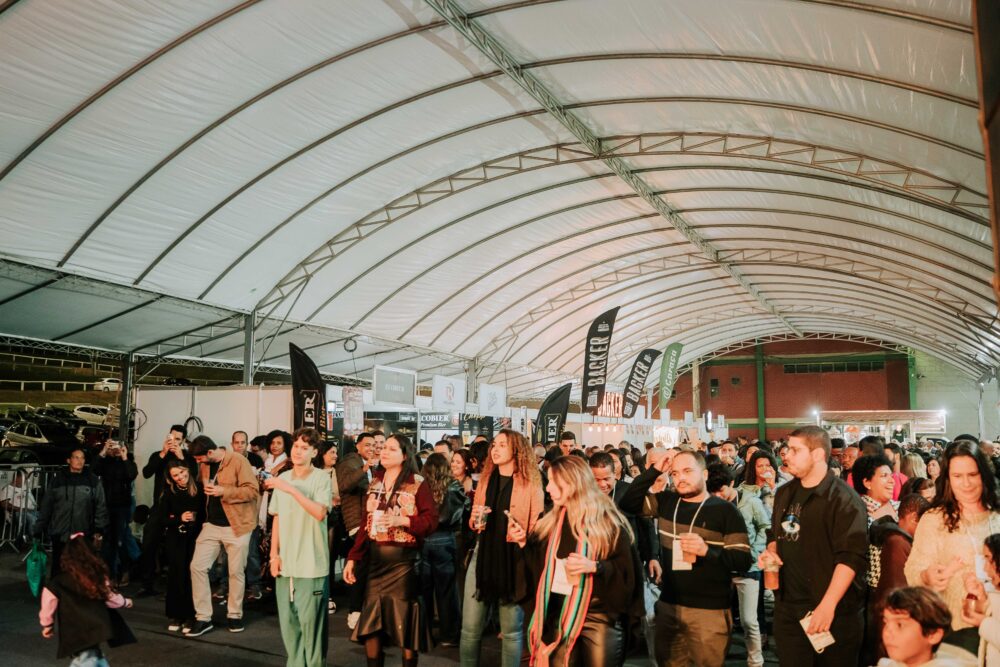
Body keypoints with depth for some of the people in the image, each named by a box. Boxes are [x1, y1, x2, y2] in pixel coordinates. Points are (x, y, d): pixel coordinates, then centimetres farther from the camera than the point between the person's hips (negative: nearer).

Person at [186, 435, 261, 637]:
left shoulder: (238, 461, -15)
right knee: (197, 566, -2)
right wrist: (205, 490, 4)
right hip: (212, 525, 6)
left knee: (236, 571, 4)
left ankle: (235, 615, 22)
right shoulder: (204, 465, 7)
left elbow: (253, 490, -18)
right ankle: (203, 617, 8)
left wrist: (224, 491, -25)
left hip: (236, 525, -6)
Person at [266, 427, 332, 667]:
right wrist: (274, 554, 7)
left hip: (311, 564, -5)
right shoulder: (282, 478, 8)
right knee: (288, 622, 12)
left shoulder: (322, 478, -8)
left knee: (311, 623, -1)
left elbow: (320, 513, -21)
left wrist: (292, 489, -24)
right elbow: (277, 519, 13)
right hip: (286, 562, 5)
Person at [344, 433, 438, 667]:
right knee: (370, 623, 8)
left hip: (403, 561, -5)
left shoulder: (417, 484, -6)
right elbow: (365, 524, 11)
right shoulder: (375, 483, 10)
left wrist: (402, 520, -23)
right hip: (376, 560, 5)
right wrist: (352, 558, 5)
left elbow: (431, 520, -11)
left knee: (405, 622, 3)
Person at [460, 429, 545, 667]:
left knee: (511, 630, 8)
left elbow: (537, 529, -5)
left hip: (513, 559, -4)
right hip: (483, 554, 4)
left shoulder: (531, 484, -5)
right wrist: (475, 520, -2)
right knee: (470, 628, 5)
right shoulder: (485, 480, 11)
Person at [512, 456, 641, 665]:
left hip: (600, 617, -5)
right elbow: (540, 567, 10)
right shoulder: (551, 521, 7)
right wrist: (524, 543, -3)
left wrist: (595, 567, -25)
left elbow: (626, 573, -11)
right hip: (560, 614, 5)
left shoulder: (608, 522, -10)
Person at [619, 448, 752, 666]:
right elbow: (627, 503, -3)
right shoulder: (666, 501, 6)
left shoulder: (725, 510, -8)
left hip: (709, 611, -4)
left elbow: (743, 561, -11)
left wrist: (707, 550, -27)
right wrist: (653, 471, -8)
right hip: (668, 605, 5)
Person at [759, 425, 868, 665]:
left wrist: (828, 605, -24)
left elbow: (851, 557, -19)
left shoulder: (844, 499, -13)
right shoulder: (784, 494, 11)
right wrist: (771, 553, 2)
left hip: (834, 612, -6)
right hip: (787, 609, 6)